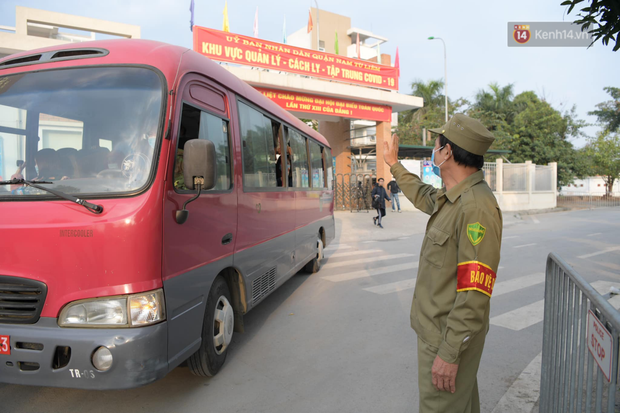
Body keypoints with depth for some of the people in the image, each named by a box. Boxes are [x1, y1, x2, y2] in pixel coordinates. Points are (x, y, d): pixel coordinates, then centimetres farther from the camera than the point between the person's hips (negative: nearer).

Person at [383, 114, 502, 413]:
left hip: (450, 336, -9)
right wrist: (394, 164, 36)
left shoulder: (476, 207, -28)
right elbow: (423, 196, 28)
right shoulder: (451, 198, 3)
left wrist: (449, 352, -26)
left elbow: (475, 294, -30)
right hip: (436, 329, 9)